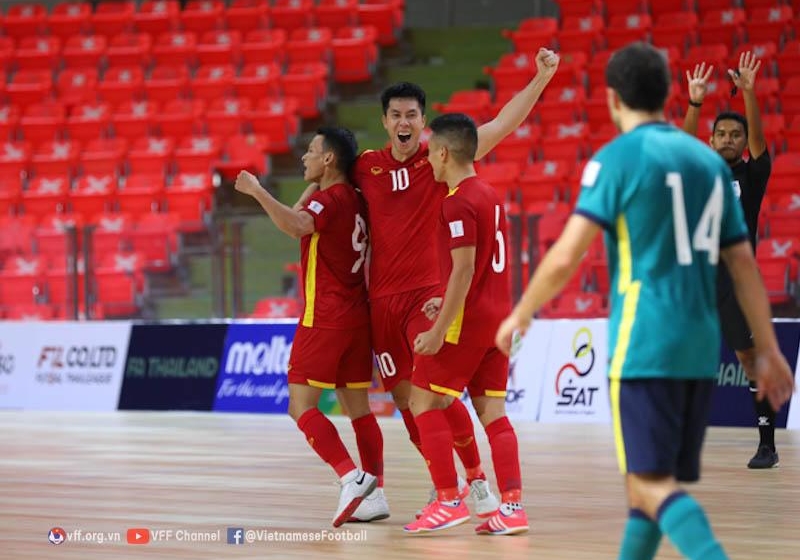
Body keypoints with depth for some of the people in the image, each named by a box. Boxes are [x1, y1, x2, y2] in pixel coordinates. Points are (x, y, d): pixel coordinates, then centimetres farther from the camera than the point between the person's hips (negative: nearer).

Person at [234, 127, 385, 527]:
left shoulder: (328, 200, -14)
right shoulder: (356, 201, 12)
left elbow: (296, 226, -35)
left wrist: (257, 192, -29)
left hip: (324, 318, -9)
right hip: (357, 316, 9)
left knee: (302, 406, -8)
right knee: (358, 408, 9)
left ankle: (353, 479, -21)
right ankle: (374, 495, 5)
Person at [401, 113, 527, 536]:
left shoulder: (458, 203, -14)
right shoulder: (490, 196, 14)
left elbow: (464, 270, -20)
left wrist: (439, 331, -19)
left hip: (468, 318, -9)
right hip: (498, 316, 9)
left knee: (424, 402, 0)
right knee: (491, 410, 7)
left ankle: (449, 500, -3)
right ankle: (512, 507, -1)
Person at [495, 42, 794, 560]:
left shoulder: (618, 158, -5)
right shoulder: (709, 161, 13)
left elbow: (566, 257, -11)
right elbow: (744, 264, 14)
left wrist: (520, 316, 3)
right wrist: (767, 350, 17)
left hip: (644, 344, -6)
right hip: (701, 347, 7)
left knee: (652, 483, -10)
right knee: (651, 478, 16)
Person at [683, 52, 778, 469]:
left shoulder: (752, 174, 4)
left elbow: (758, 137, -13)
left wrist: (749, 94, -28)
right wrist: (694, 103, -23)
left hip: (738, 278, -3)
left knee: (752, 357, -6)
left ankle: (767, 444, -3)